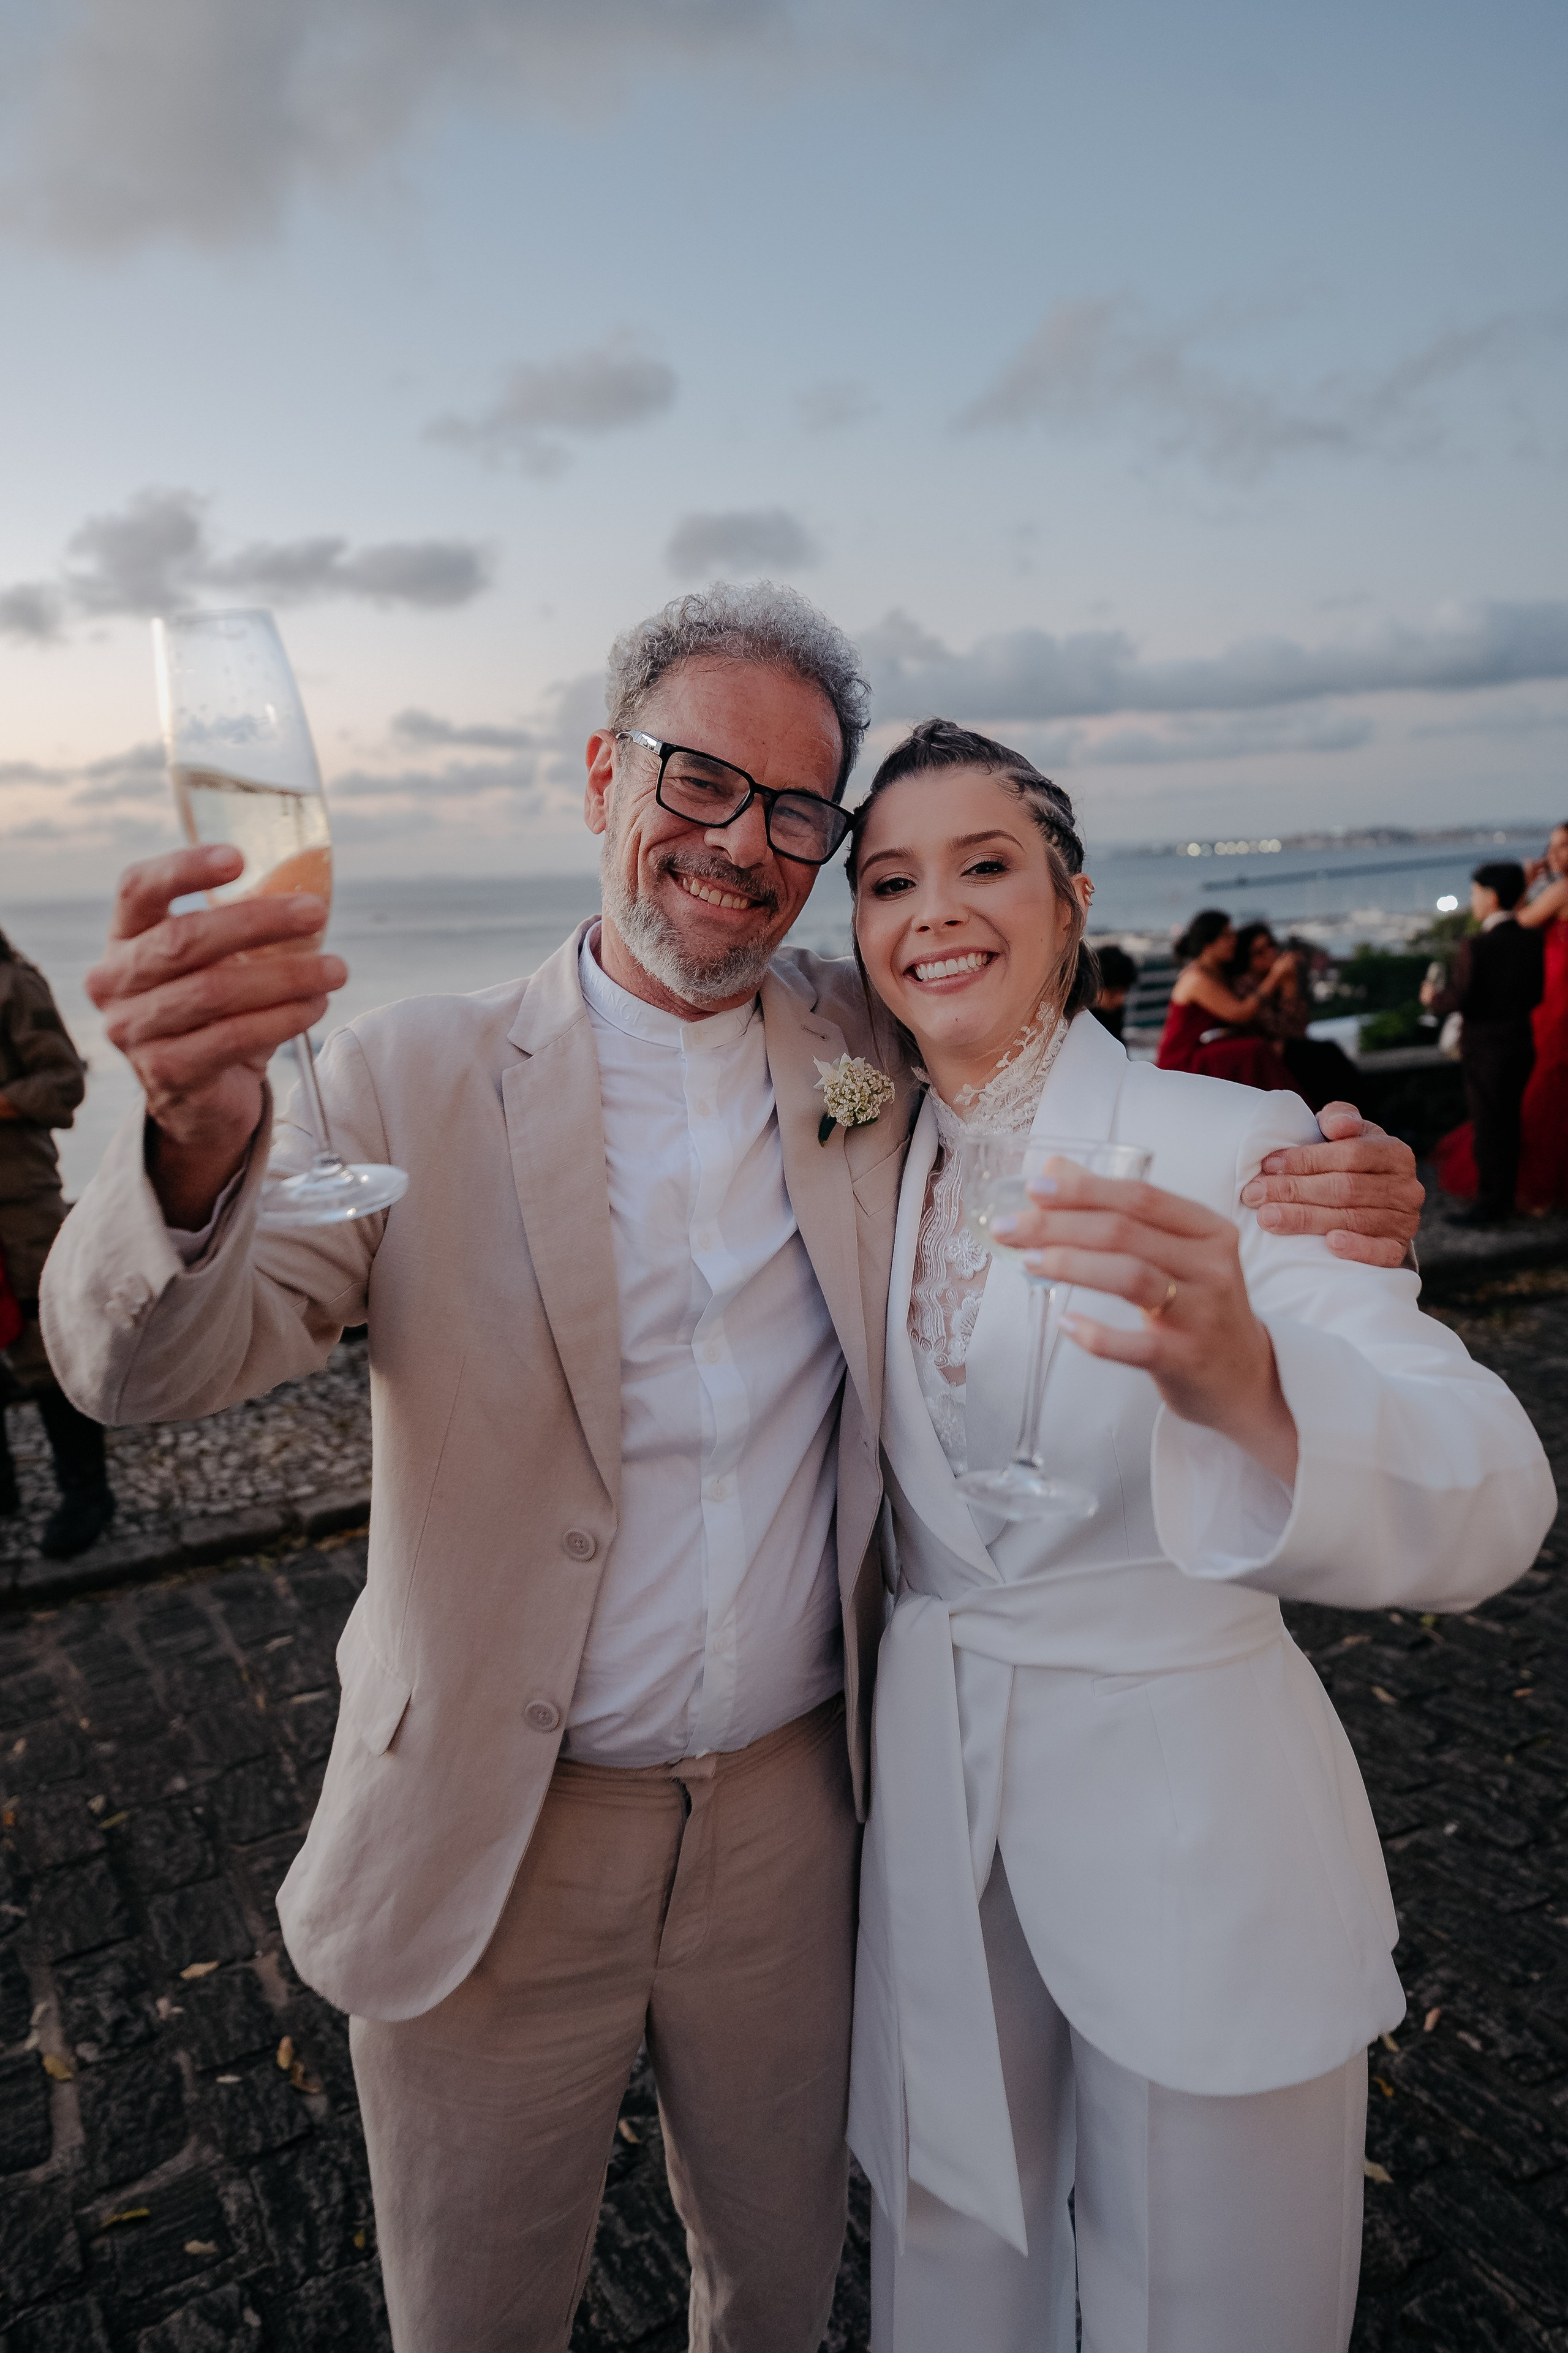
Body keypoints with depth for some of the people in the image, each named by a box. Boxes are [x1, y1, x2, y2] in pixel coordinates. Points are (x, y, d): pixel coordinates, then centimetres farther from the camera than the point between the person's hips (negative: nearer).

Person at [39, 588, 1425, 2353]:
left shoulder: (871, 1060, -3)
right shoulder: (419, 1080, -12)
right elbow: (143, 1364, -20)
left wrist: (1305, 1210, -11)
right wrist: (200, 1138, -45)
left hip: (794, 1815, 3)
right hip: (490, 1852, -2)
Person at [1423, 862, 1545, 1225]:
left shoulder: (1474, 947, -21)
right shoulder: (1532, 940, -1)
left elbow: (1458, 998, -20)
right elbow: (1536, 994, 6)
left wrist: (1432, 997, 0)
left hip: (1485, 1049, -7)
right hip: (1521, 1042, 7)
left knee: (1487, 1126, 4)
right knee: (1509, 1121, 17)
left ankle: (1489, 1204, 12)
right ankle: (1505, 1197, 28)